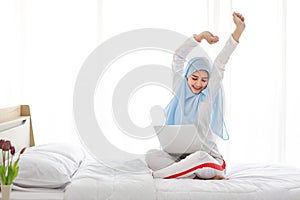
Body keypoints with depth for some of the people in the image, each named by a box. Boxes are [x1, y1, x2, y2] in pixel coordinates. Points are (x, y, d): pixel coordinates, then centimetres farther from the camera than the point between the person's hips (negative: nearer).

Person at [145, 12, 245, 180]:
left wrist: (239, 29, -8)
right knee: (151, 155, -25)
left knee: (200, 157, -39)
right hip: (179, 156, 3)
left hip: (208, 157, -3)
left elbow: (221, 62, -5)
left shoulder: (208, 96, 2)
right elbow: (178, 57, 5)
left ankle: (160, 174, -21)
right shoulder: (180, 90, 8)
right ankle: (196, 175, -29)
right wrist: (201, 36, -4)